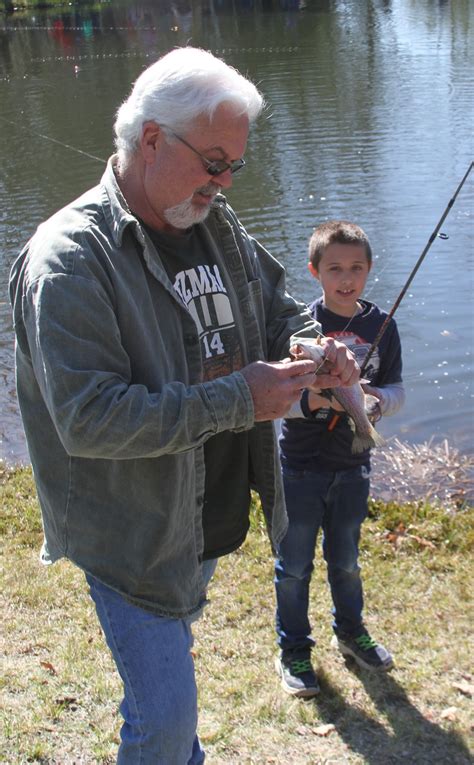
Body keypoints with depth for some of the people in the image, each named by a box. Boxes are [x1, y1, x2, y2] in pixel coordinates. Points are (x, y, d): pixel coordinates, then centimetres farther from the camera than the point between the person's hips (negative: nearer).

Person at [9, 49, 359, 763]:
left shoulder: (216, 225, 0)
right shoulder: (70, 258, -25)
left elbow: (277, 306, 14)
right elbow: (88, 418, -31)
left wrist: (316, 344, -10)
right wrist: (238, 399, -31)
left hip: (213, 512, 8)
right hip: (133, 534, -7)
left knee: (172, 649, 30)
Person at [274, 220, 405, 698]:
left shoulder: (381, 326, -2)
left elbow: (396, 389, 5)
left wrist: (377, 399, -17)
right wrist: (310, 399, -32)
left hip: (352, 465, 3)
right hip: (300, 466, -3)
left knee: (345, 559, 22)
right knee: (295, 565, 10)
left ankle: (350, 631, 44)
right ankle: (294, 650, 28)